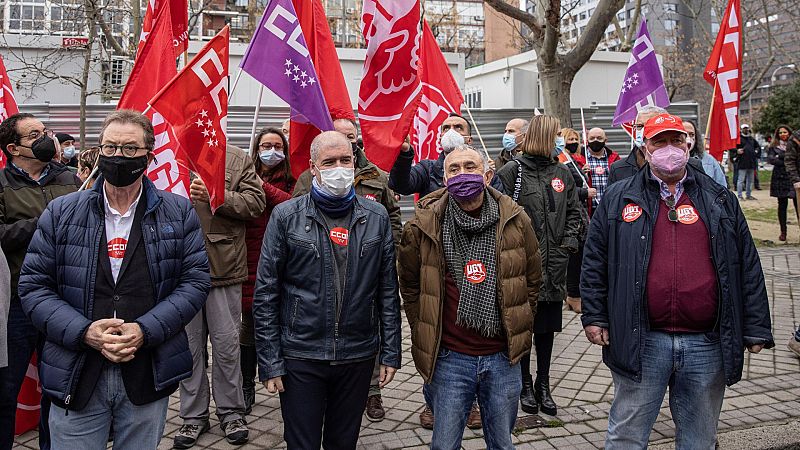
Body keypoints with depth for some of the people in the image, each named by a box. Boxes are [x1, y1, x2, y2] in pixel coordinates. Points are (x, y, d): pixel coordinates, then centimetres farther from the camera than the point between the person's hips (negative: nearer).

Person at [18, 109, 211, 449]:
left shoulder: (178, 213, 2)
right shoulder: (61, 213, 4)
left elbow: (195, 280, -2)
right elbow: (33, 285, 1)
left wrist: (145, 330, -15)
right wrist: (84, 331, -15)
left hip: (149, 377, 0)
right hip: (75, 378, 0)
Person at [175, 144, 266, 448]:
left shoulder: (237, 159, 4)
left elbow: (255, 203, -5)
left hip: (224, 266, -1)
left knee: (226, 343, 7)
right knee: (189, 345, 11)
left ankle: (231, 411, 24)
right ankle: (193, 415, 25)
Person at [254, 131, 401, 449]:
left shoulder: (376, 217, 2)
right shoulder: (286, 216, -5)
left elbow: (388, 290, 5)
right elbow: (265, 294, -4)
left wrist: (391, 351, 2)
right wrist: (269, 362, -7)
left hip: (358, 356, 2)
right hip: (301, 356, -2)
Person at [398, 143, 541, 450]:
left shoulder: (515, 220, -2)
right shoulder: (424, 225, -6)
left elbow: (532, 280, 11)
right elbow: (410, 286, 8)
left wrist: (518, 327, 10)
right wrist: (425, 334, 6)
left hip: (503, 356, 2)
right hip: (449, 358, -1)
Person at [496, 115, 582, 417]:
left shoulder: (562, 173, 11)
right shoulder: (512, 172, -6)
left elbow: (574, 212, 16)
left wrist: (569, 242, 2)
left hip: (553, 264, 5)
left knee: (547, 327, 12)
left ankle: (543, 385, 24)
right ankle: (526, 385, 20)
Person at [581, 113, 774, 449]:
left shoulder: (720, 200, 9)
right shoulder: (618, 198, 4)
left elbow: (748, 267, 9)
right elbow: (595, 261, 5)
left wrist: (755, 329, 5)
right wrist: (594, 316, -1)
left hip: (707, 344, 2)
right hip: (640, 341, -2)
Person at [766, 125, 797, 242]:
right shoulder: (774, 146, 8)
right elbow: (770, 159, -6)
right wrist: (785, 163, -13)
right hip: (780, 178, 0)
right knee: (782, 205, 5)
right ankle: (783, 232, 11)